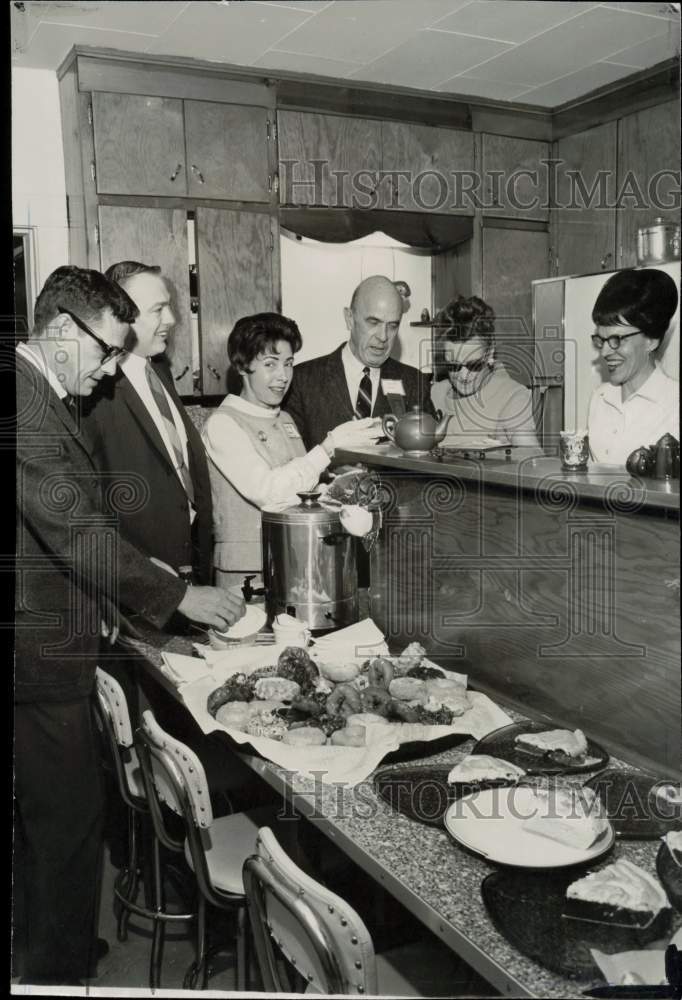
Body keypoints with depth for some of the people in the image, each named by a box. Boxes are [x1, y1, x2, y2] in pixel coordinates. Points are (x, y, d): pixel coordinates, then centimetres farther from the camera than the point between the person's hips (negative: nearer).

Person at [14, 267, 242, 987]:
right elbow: (75, 527, -25)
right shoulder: (24, 403, -21)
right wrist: (177, 596, -17)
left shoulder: (45, 398, 13)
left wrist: (99, 601, 17)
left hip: (48, 643, 11)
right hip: (39, 655, -11)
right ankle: (62, 969, 19)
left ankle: (48, 948, 38)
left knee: (46, 812, 21)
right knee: (71, 813, 1)